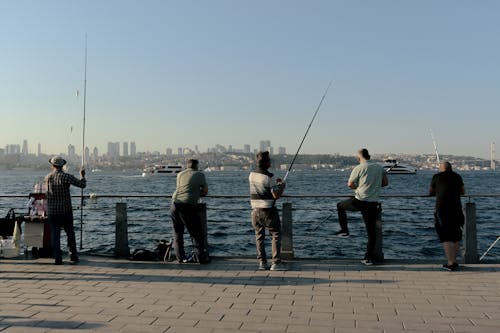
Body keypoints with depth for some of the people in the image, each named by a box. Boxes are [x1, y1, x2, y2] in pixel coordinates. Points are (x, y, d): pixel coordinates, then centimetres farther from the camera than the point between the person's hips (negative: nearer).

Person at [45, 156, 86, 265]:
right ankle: (73, 256, 14)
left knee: (55, 235, 5)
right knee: (70, 234, 12)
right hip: (66, 210, -2)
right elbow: (82, 184, -10)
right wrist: (82, 175, 8)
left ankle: (58, 258, 2)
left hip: (52, 211, 2)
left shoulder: (47, 177, -1)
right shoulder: (67, 177, -11)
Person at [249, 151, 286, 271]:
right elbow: (276, 195, -15)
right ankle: (276, 263, -1)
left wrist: (276, 184, 22)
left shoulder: (252, 175, 5)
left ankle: (262, 262, 11)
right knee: (276, 235, 3)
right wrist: (282, 187, 4)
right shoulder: (268, 178, -16)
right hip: (268, 211, -6)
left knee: (259, 236, 12)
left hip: (255, 210, 6)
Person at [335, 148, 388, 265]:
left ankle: (344, 230, 23)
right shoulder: (379, 168, 8)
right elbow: (385, 183, 16)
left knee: (340, 206, 24)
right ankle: (369, 258, 8)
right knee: (371, 231, 7)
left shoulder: (359, 168, -6)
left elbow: (350, 184, -4)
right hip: (373, 204, 4)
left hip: (359, 201, -4)